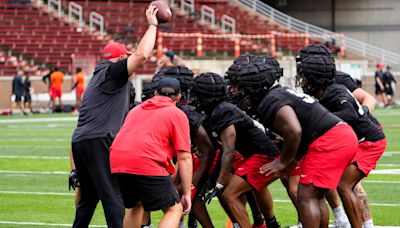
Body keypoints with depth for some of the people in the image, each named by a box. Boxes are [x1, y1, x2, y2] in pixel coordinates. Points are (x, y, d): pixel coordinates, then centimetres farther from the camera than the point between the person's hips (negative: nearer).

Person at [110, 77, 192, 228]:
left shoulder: (136, 109, 28)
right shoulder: (177, 115, 10)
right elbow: (184, 157, 4)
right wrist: (186, 193, 6)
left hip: (116, 162, 6)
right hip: (148, 164, -6)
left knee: (136, 205, 28)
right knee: (174, 210, 3)